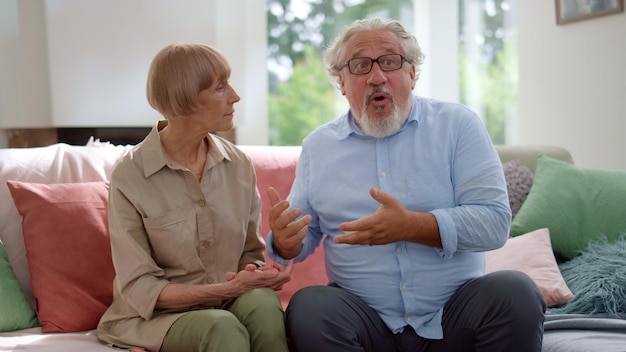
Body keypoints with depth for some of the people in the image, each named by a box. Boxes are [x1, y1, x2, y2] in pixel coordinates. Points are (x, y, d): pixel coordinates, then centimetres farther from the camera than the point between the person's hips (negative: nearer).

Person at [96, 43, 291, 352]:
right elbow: (139, 289, -11)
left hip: (228, 306, 4)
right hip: (157, 316, -4)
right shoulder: (129, 176, -11)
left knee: (263, 302, -30)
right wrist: (227, 289, -22)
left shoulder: (238, 165, 2)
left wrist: (259, 273, -13)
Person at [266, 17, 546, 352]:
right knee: (308, 307, -29)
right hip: (364, 317, 0)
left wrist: (411, 226, -23)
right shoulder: (318, 145, 10)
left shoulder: (457, 124, 1)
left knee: (515, 292, -28)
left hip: (455, 312, 0)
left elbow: (495, 221, -8)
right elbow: (306, 234, 14)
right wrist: (286, 243, -11)